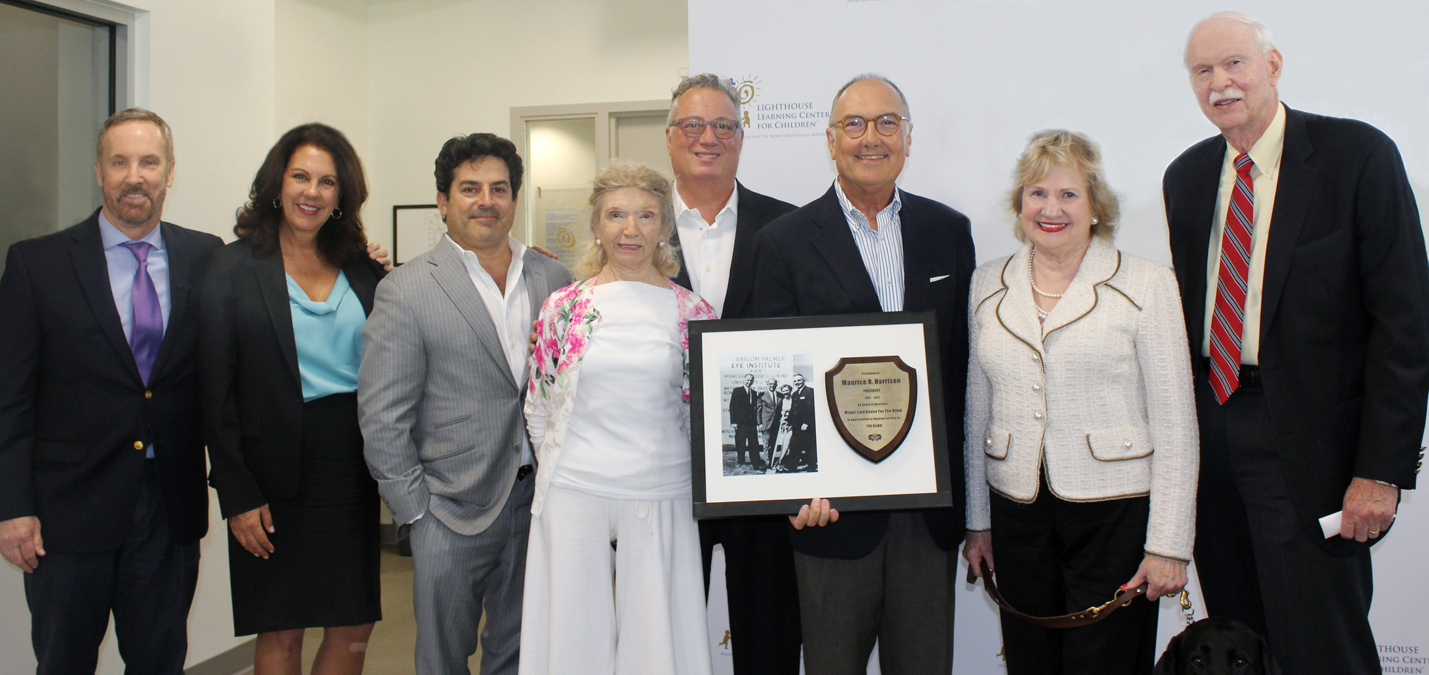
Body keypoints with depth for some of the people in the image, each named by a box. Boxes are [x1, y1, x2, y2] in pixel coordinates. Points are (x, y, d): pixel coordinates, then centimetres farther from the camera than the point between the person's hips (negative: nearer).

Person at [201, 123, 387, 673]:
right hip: (276, 476, -4)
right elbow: (216, 392, -7)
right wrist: (236, 495, -10)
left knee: (354, 629, 9)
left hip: (352, 469, 4)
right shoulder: (234, 268, -4)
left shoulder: (363, 270, 8)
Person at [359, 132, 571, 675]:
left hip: (539, 501, 3)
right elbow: (382, 416, -6)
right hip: (453, 509, -3)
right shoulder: (406, 290, -6)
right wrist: (413, 510, -8)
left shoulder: (553, 278, 6)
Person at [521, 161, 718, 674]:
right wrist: (566, 463, 11)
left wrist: (658, 460, 8)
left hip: (660, 497, 0)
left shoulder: (693, 313, 1)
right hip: (573, 493, 0)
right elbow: (538, 406, 10)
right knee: (575, 633, 9)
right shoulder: (563, 307, 1)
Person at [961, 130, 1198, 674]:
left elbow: (1174, 425, -4)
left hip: (1115, 511, -3)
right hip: (1017, 511, 3)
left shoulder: (1147, 286, -3)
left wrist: (1169, 545, -8)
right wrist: (978, 519, 13)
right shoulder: (988, 286, 8)